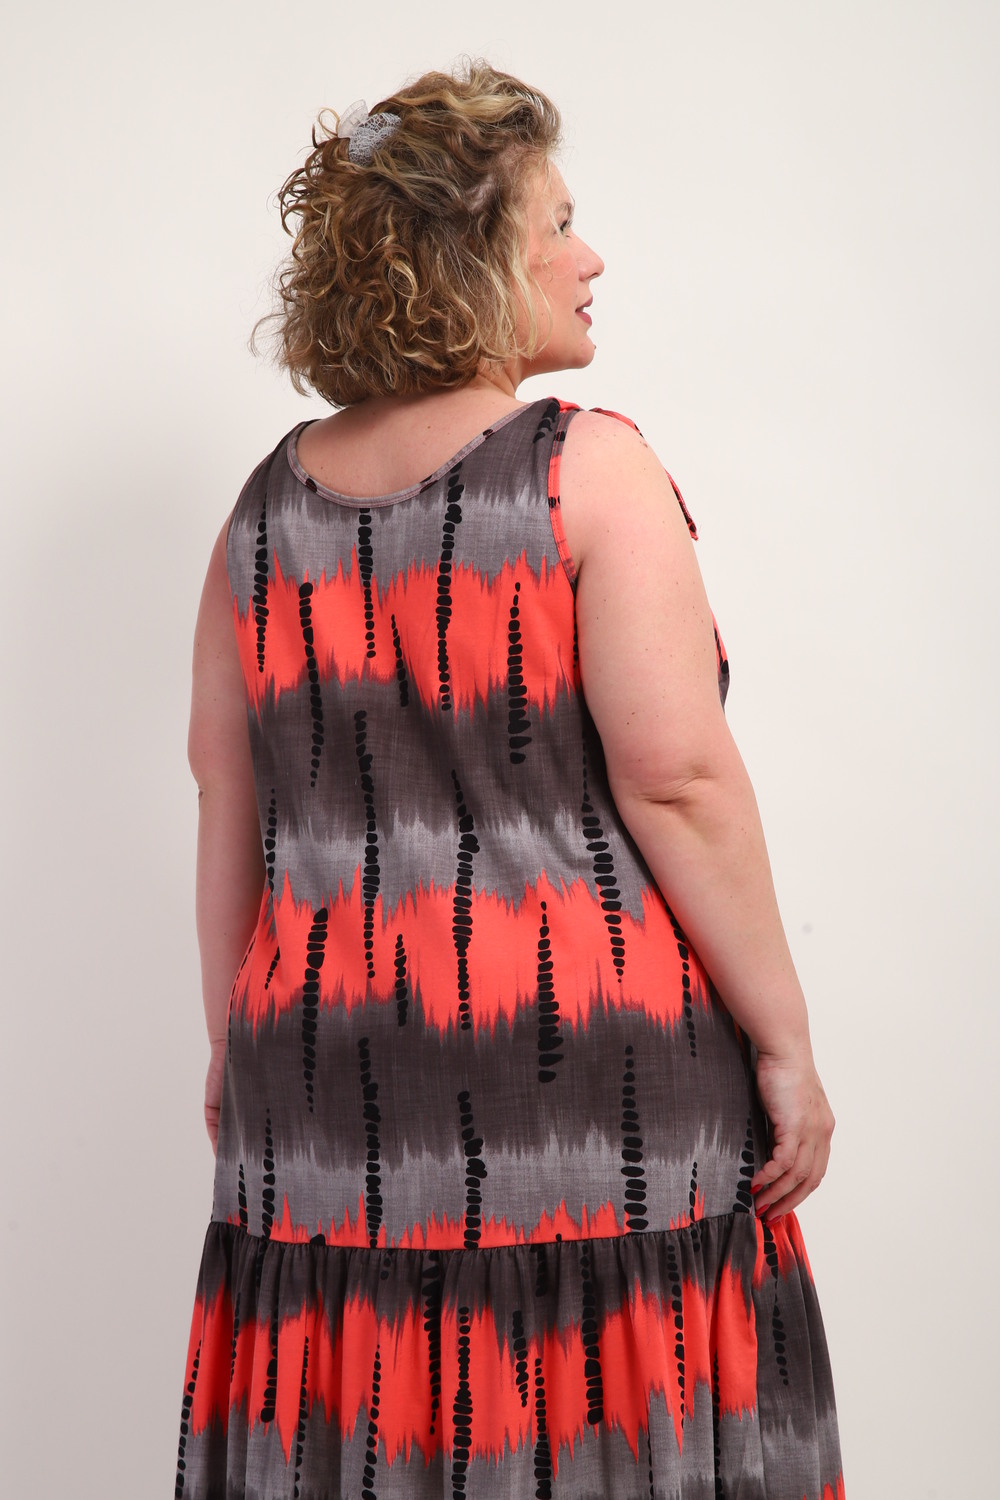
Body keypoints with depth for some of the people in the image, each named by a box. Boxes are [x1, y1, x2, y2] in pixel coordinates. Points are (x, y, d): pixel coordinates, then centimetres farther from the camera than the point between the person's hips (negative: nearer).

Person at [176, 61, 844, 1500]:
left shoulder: (270, 502, 8)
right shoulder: (588, 467, -8)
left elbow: (227, 806, 11)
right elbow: (677, 779, -14)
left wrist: (237, 1043, 20)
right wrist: (784, 1042, -6)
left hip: (325, 1091, 5)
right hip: (587, 1073, -5)